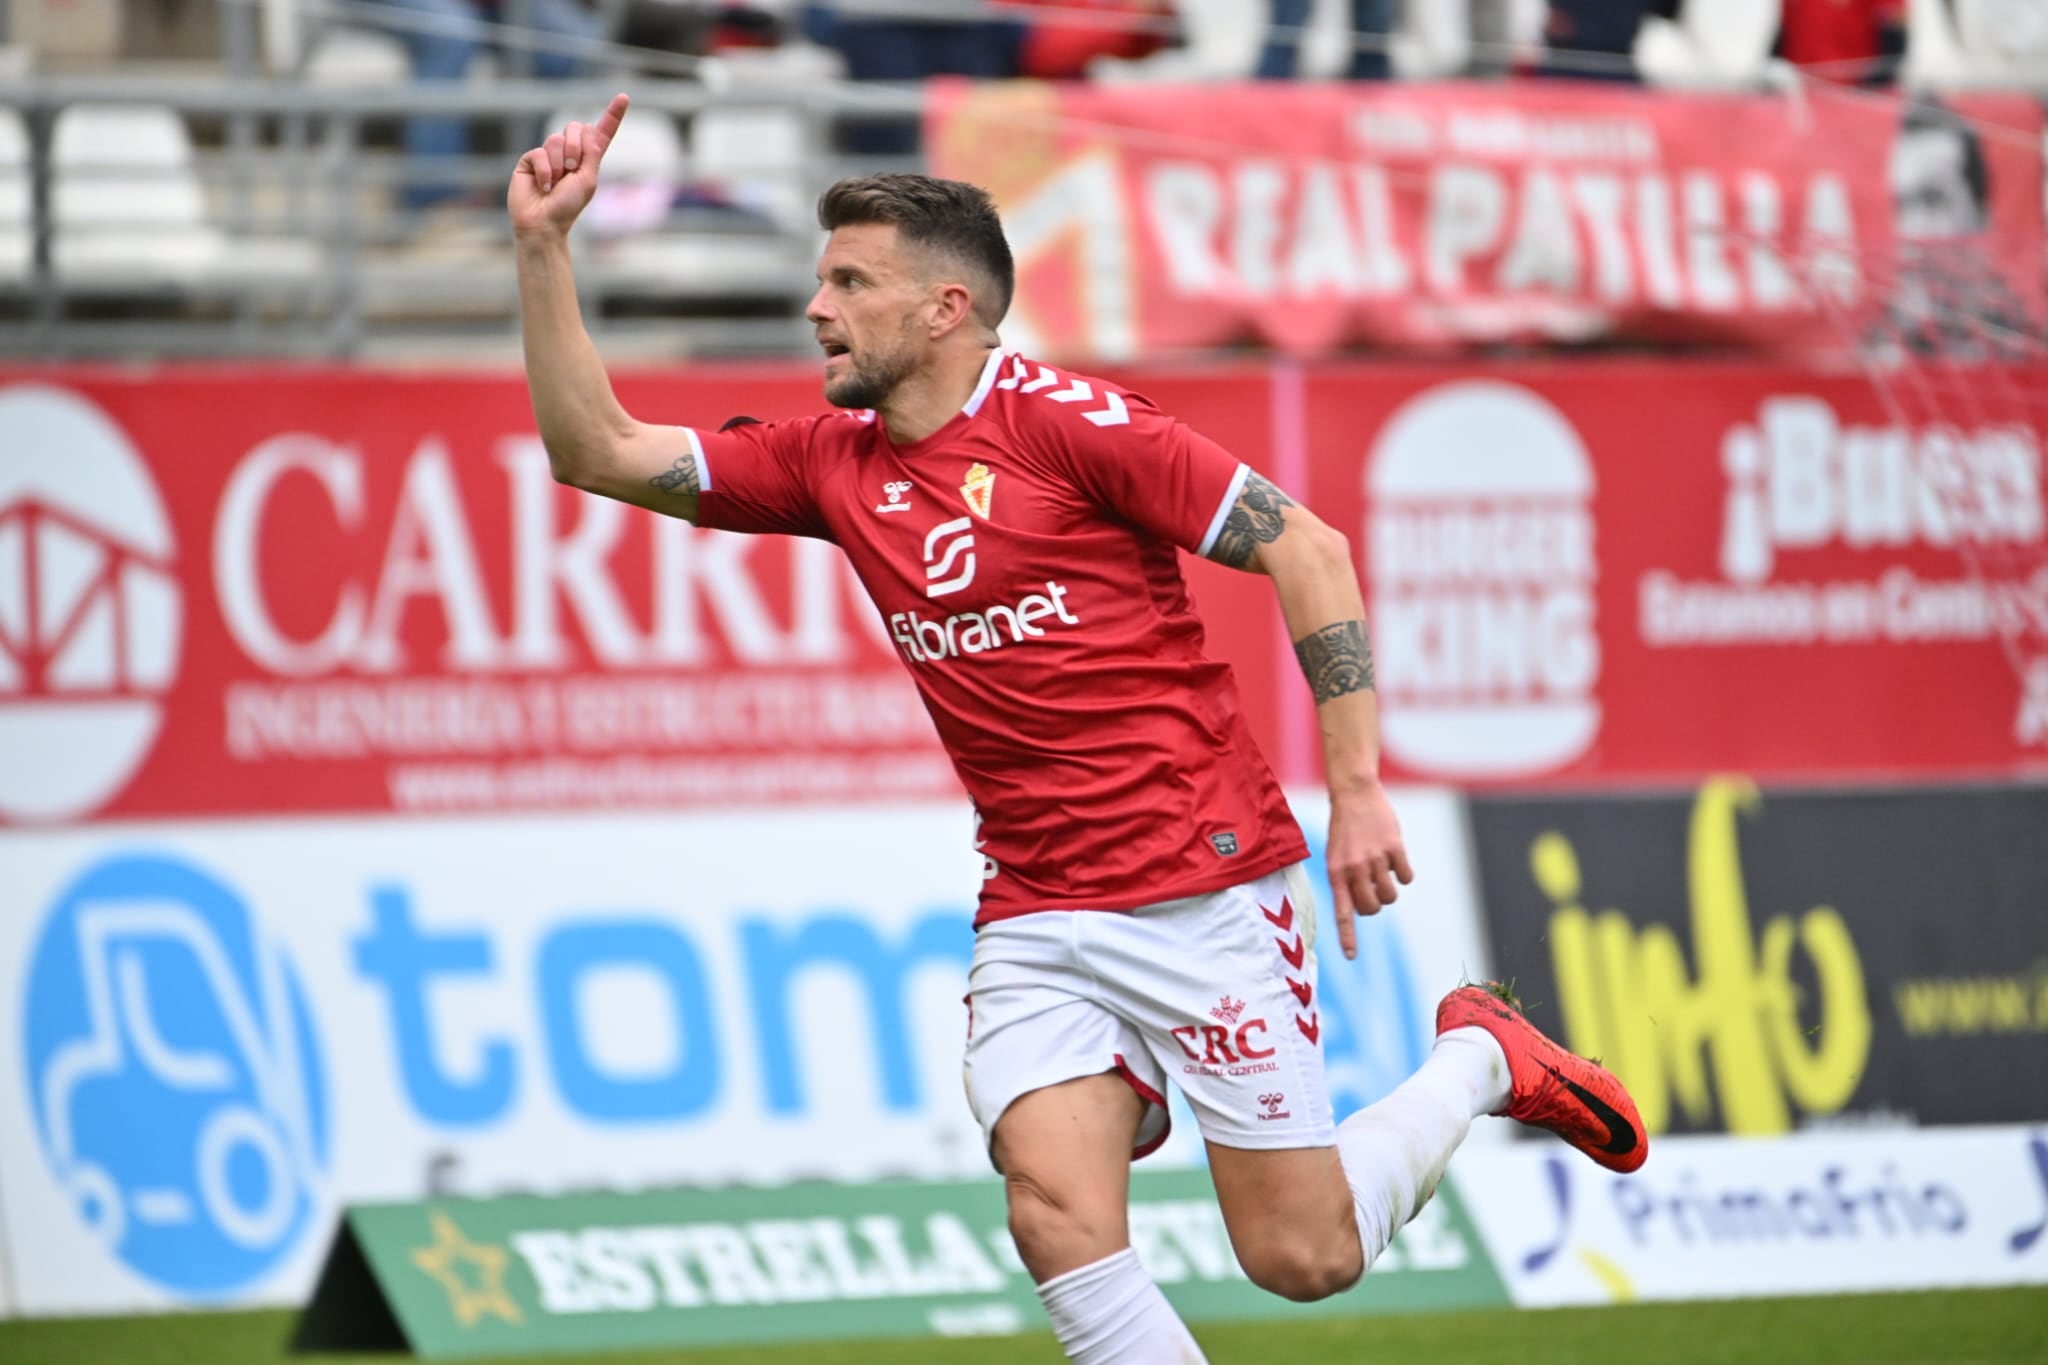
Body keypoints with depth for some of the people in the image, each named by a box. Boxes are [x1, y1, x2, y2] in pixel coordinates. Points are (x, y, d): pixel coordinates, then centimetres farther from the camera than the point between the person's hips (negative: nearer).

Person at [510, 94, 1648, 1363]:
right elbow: (598, 450, 9)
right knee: (1061, 1224, -18)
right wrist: (545, 248, -2)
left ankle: (1480, 1058, 26)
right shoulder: (835, 465, 8)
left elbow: (1307, 548, -11)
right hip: (1035, 916, 5)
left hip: (1204, 888, -5)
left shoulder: (1062, 420, -10)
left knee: (1303, 1256, 0)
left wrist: (1358, 790, -14)